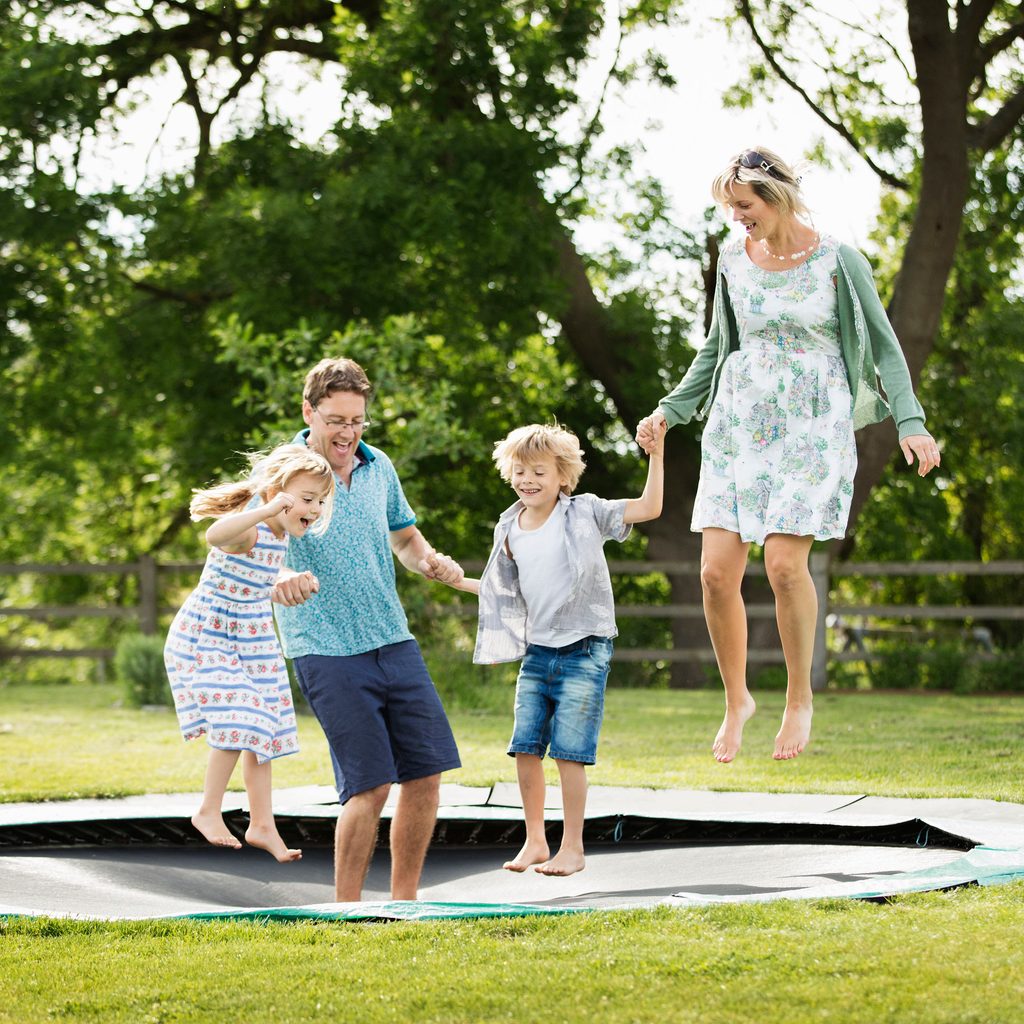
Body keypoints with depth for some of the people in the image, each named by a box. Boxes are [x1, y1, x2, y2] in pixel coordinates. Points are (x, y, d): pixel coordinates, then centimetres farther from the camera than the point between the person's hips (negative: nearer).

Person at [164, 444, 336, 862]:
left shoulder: (283, 532, -3)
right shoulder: (246, 528, -29)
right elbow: (216, 535, -57)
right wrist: (266, 510, -68)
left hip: (253, 640, 8)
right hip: (205, 638, -8)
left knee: (263, 728, 7)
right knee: (236, 723, -17)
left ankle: (262, 824, 15)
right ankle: (208, 812, 1)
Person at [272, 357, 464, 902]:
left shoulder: (378, 467, 10)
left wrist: (431, 561, 2)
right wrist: (280, 575, -47)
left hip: (394, 642, 6)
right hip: (327, 651, -6)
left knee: (426, 773, 4)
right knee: (370, 785, -11)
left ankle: (403, 904, 18)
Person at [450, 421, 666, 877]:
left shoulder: (585, 513, -5)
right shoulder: (510, 531, 8)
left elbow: (649, 507, -12)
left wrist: (655, 453, -19)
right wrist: (460, 581, 22)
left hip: (584, 651, -5)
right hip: (537, 651, 5)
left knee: (569, 750, -8)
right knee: (525, 748, 3)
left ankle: (573, 847, 3)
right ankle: (535, 842, 17)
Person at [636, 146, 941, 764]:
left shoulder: (838, 262, -4)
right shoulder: (734, 263, 8)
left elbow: (884, 347, 0)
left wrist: (909, 421, -11)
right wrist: (670, 410, 15)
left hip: (813, 428, -4)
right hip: (738, 423, 4)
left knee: (784, 561, -17)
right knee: (717, 569, -7)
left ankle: (800, 697, 4)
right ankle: (737, 699, 13)